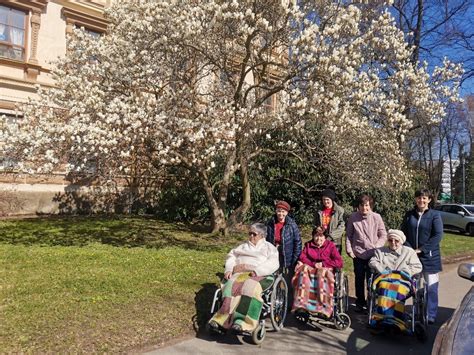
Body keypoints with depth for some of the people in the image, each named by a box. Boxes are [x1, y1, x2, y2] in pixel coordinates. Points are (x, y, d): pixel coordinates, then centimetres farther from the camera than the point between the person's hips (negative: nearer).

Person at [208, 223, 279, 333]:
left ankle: (243, 322, -43)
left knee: (250, 287, -36)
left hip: (260, 276, -3)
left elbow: (273, 263, -1)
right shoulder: (243, 246, 32)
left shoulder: (269, 247, 17)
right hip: (239, 274, 4)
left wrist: (256, 271, -16)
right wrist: (229, 269, -1)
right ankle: (222, 319, -38)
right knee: (230, 286, -29)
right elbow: (231, 256, 20)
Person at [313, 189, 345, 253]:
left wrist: (330, 236, -14)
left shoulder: (339, 210, -3)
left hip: (335, 242, -3)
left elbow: (341, 227, -9)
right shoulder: (319, 211, 10)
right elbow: (314, 225, 16)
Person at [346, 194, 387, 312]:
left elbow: (383, 235, 0)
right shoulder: (353, 217, -2)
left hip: (373, 254, -1)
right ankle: (360, 303, 26)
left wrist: (377, 247, -10)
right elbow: (348, 235, 5)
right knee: (359, 279, 12)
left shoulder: (376, 217, -5)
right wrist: (349, 249, -1)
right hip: (358, 254, 1)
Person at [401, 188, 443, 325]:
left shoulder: (435, 215, -3)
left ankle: (431, 316, 15)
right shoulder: (409, 215, 7)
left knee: (431, 287, 2)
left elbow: (438, 235, -10)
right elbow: (403, 233, 7)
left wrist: (421, 249, -14)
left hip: (429, 257, -3)